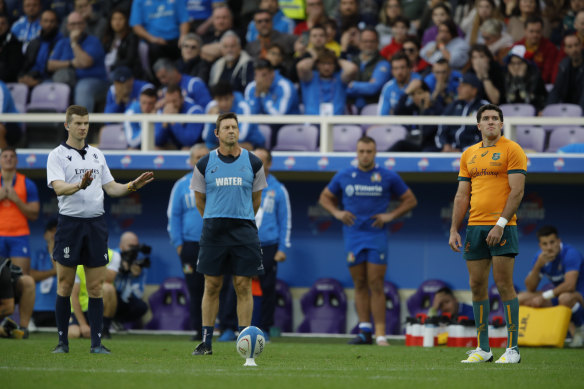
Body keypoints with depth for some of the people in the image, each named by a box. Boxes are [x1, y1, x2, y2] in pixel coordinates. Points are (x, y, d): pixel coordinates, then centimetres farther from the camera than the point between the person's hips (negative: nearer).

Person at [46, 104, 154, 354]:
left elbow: (111, 188, 18)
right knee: (65, 286, 0)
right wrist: (80, 185, -35)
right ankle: (62, 341, 7)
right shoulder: (57, 155, -2)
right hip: (70, 221, -4)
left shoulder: (97, 155, 15)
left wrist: (133, 186, 2)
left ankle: (96, 342, 3)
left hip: (96, 223, 4)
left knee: (95, 287, 2)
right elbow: (58, 187, -17)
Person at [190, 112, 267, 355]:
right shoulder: (205, 164, 3)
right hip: (213, 231, 0)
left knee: (244, 286, -1)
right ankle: (206, 342, 8)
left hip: (244, 228, 0)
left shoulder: (253, 163, 4)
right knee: (211, 286, 2)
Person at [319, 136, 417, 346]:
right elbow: (325, 197, 20)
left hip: (377, 236, -2)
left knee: (375, 285, -8)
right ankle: (364, 331, 7)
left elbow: (410, 200, 11)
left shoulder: (388, 177, 2)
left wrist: (391, 215, -3)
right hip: (352, 236, 2)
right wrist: (337, 212, 2)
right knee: (360, 285, 3)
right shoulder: (344, 176, 7)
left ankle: (380, 334, -9)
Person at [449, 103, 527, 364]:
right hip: (475, 226, 6)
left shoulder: (511, 150, -2)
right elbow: (462, 196, 17)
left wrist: (501, 224, -17)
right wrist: (454, 230, 9)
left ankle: (512, 348, -6)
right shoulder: (469, 155, 15)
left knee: (504, 284, -8)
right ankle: (483, 349, 10)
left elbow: (517, 190, -9)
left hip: (502, 227, -6)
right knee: (477, 286, 4)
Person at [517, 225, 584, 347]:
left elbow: (570, 285, -33)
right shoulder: (540, 257, -2)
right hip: (557, 294, 7)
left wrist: (543, 297, -29)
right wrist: (538, 266, -22)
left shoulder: (570, 253, -22)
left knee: (565, 298, -42)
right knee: (521, 298, -7)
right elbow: (530, 288, -5)